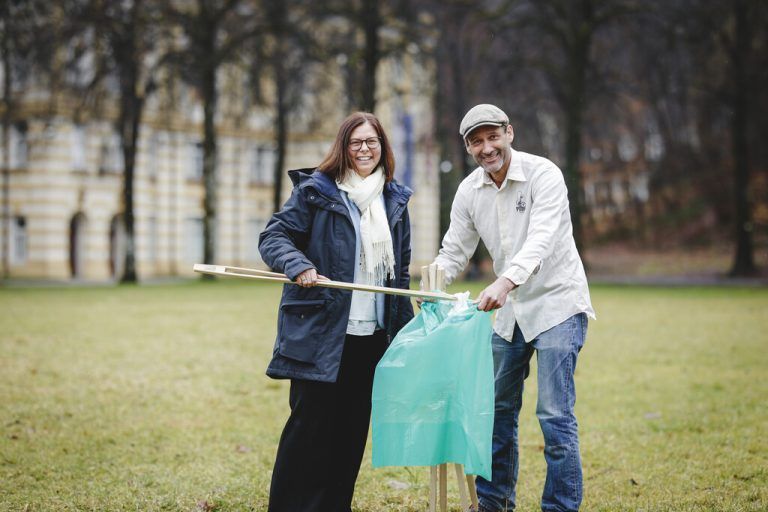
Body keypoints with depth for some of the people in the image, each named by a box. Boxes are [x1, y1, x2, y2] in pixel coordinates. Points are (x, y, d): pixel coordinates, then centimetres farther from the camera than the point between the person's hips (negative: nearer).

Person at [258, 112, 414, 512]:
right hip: (319, 333, -5)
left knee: (352, 427, 9)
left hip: (372, 337, 5)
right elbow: (273, 237, -6)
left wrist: (406, 328, 16)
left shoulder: (395, 201, 13)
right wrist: (298, 266, -25)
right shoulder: (315, 191, -2)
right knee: (309, 424, -4)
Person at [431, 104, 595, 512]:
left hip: (557, 306, -6)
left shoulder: (543, 175, -17)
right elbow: (454, 251, 7)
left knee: (555, 416, -11)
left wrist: (505, 282, -46)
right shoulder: (469, 190, 2)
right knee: (497, 410, 12)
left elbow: (541, 239, -30)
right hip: (510, 311, 6)